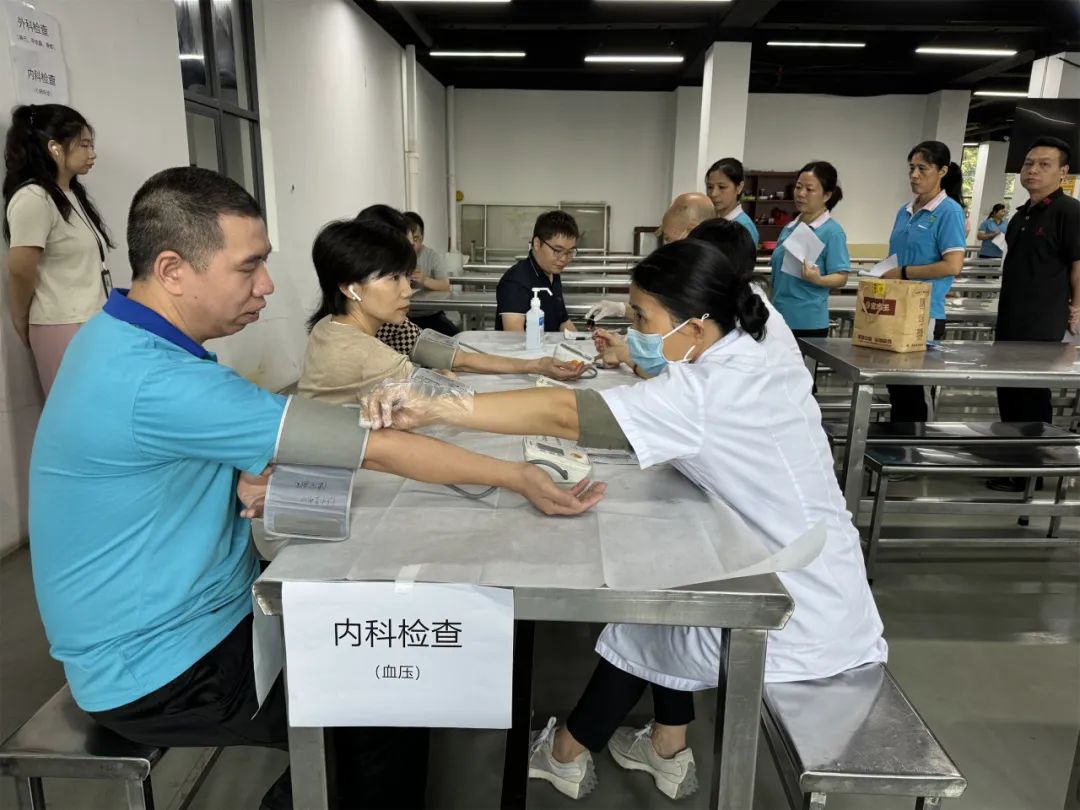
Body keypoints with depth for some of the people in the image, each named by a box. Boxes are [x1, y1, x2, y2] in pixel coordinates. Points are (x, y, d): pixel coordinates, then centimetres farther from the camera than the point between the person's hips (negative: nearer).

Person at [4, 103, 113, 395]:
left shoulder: (73, 194, 16)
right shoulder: (33, 198, -11)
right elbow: (20, 272, -10)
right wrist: (25, 328, 3)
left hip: (93, 323, 7)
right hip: (63, 328, -7)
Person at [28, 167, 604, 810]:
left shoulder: (121, 337, 0)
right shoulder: (153, 381, -32)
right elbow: (374, 448, -32)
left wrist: (248, 480, -13)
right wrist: (518, 477, -23)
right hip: (161, 677, -9)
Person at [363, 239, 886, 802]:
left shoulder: (711, 392, -26)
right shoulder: (761, 362, 1)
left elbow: (562, 414, -32)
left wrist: (432, 410, -32)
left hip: (804, 624, -8)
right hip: (819, 593, 8)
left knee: (642, 616, 10)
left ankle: (567, 753, 33)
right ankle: (668, 748, 31)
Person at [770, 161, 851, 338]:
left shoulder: (832, 232, -8)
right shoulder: (789, 228, 12)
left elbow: (841, 278, -11)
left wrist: (817, 280, -31)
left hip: (808, 322, -6)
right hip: (778, 317, 6)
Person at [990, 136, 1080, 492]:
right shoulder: (1021, 215, 14)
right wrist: (1006, 312, 13)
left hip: (1041, 326, -8)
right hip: (1010, 321, 8)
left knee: (1033, 394, 0)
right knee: (1008, 390, 14)